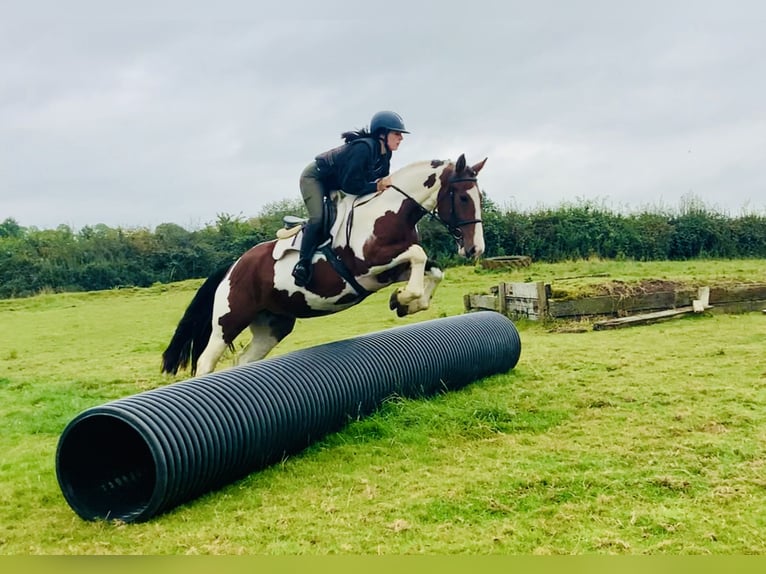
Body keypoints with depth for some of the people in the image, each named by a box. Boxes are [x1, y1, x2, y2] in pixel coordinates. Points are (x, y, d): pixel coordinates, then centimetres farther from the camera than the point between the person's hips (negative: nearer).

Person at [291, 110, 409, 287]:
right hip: (314, 177, -10)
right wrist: (378, 186, -31)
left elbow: (382, 180, 3)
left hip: (336, 184, 10)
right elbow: (351, 185, -34)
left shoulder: (385, 154, -7)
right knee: (318, 218, -24)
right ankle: (303, 262, -17)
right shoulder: (363, 148, -34)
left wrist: (386, 183, -19)